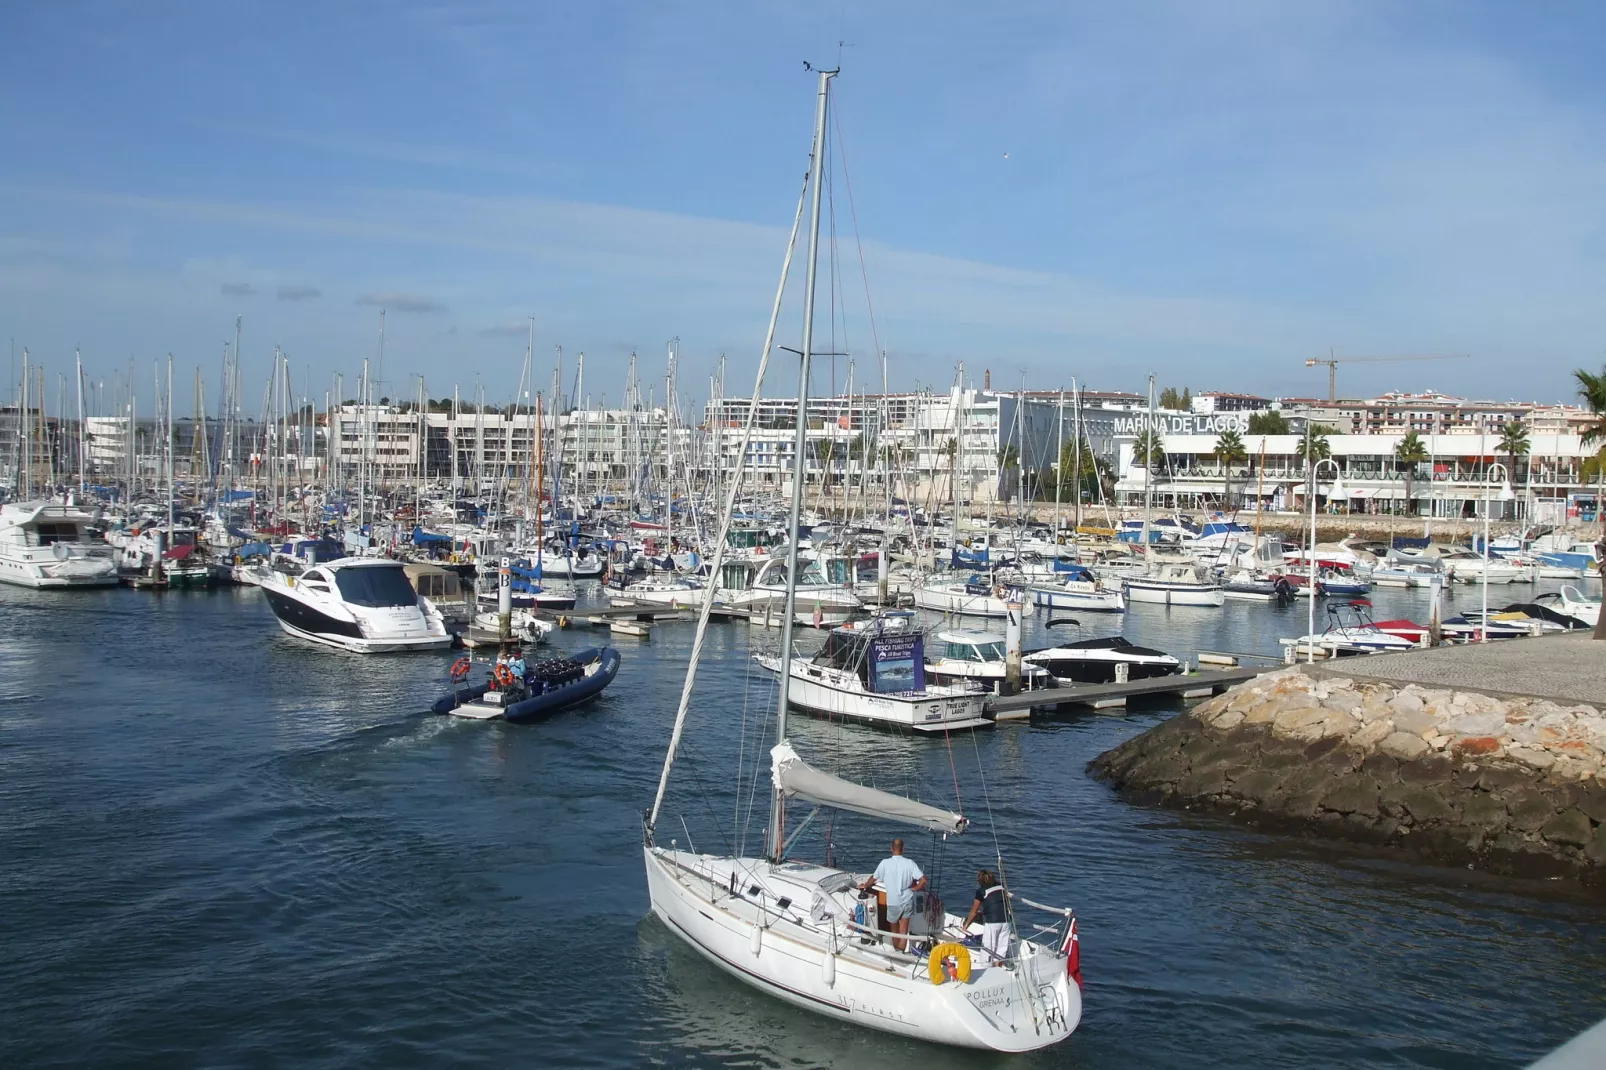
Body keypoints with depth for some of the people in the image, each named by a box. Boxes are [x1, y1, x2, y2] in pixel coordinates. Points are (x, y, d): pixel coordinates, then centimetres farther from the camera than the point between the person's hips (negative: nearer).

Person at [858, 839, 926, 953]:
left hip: (893, 902, 0)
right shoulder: (909, 863, -11)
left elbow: (873, 878, 1)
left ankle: (896, 951, 36)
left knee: (894, 930, 22)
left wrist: (864, 886, 21)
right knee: (903, 931, 9)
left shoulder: (885, 863, -12)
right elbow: (923, 880, -15)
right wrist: (914, 888, 2)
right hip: (907, 901, 0)